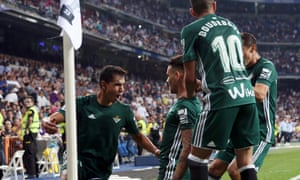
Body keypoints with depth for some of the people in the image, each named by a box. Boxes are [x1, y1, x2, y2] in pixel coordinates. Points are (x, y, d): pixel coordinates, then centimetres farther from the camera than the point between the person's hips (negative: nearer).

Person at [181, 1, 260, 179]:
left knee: (198, 156, 6)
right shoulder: (232, 25, 20)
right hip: (247, 95, 6)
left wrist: (190, 97, 23)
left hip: (221, 97, -5)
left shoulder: (191, 30, 1)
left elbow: (190, 77, 1)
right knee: (245, 160, 8)